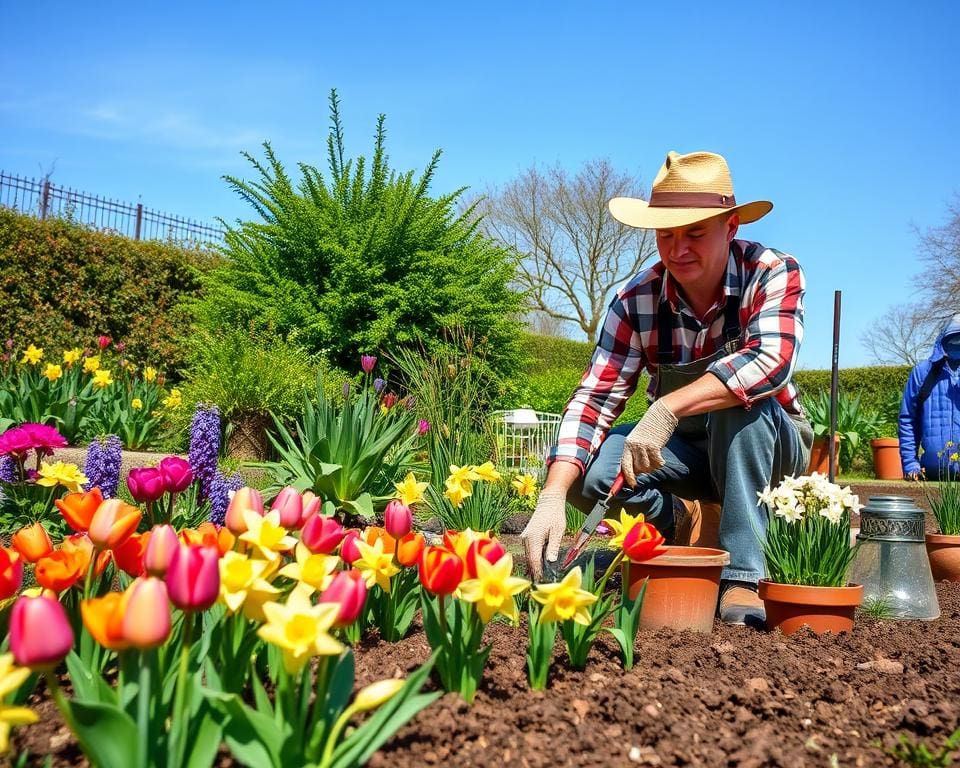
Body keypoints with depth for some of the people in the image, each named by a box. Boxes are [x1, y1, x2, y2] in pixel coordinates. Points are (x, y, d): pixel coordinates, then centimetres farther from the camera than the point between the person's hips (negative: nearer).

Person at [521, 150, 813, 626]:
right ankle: (672, 532, 5)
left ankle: (741, 578, -27)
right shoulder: (637, 301, -14)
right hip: (685, 450, 2)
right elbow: (594, 398, -21)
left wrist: (668, 408, -51)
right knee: (586, 471, -25)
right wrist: (552, 498, -36)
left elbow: (771, 360, -39)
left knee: (738, 402, -36)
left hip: (772, 444, -2)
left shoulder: (772, 273, -20)